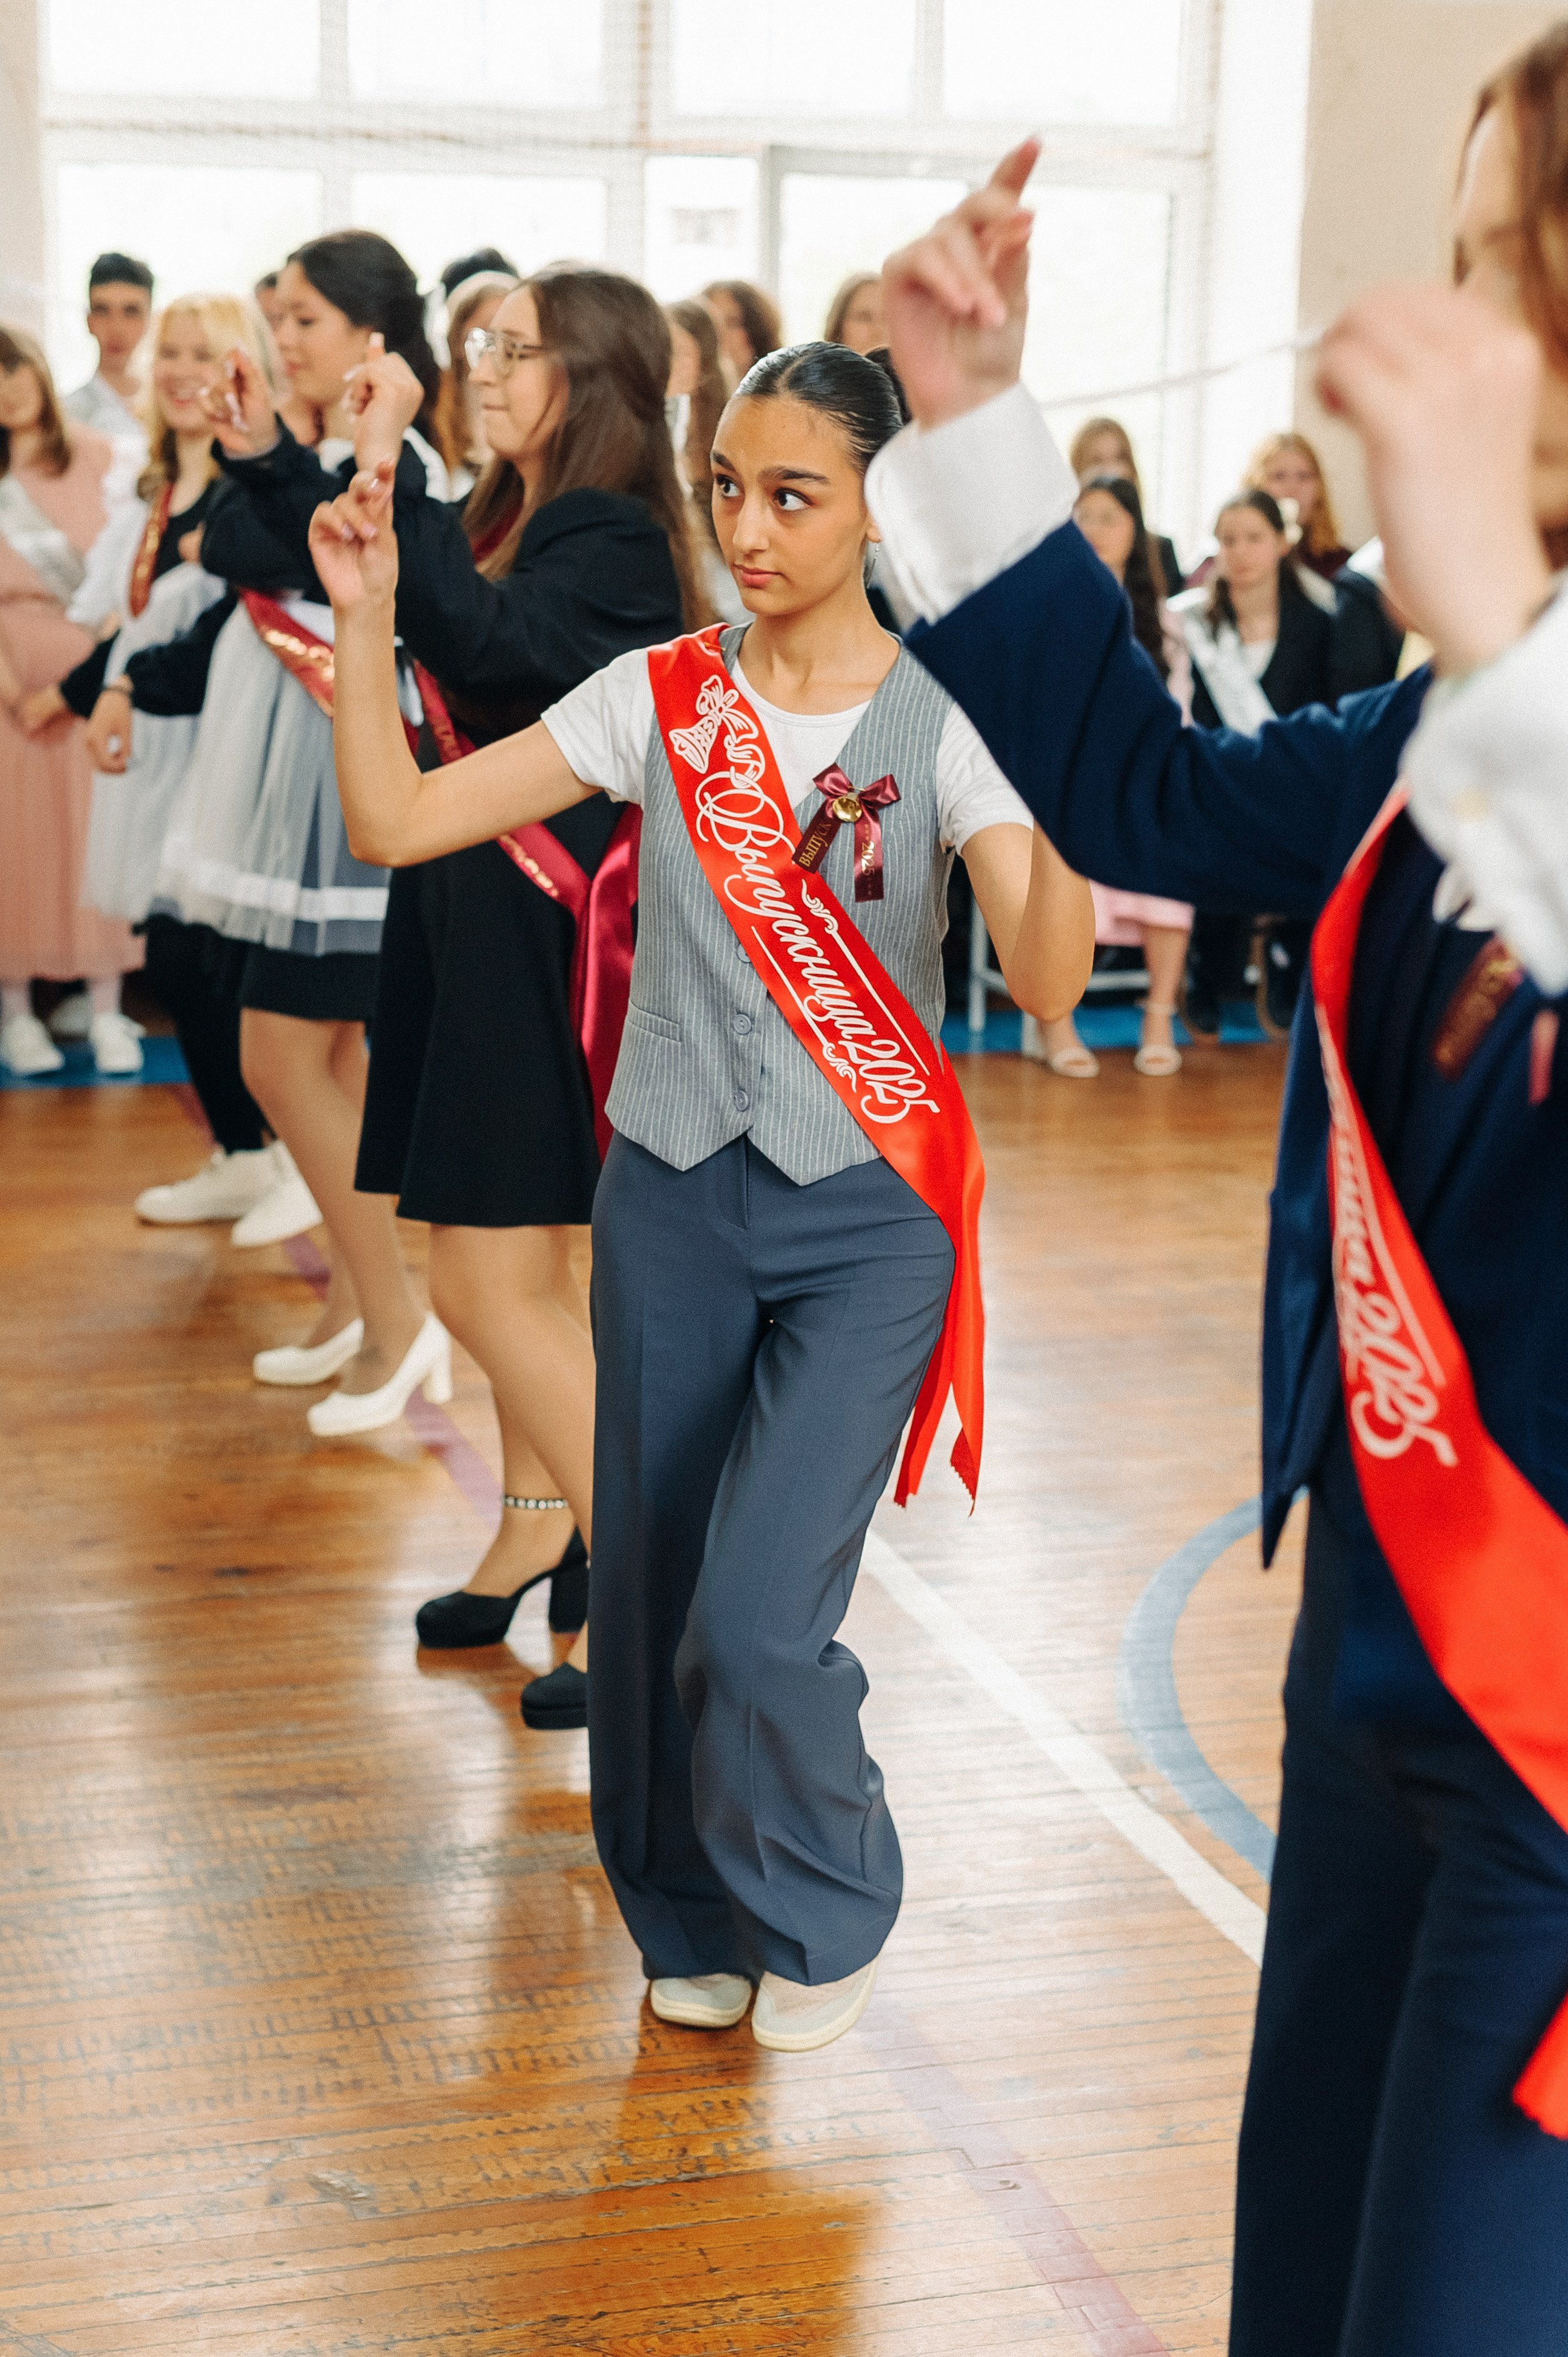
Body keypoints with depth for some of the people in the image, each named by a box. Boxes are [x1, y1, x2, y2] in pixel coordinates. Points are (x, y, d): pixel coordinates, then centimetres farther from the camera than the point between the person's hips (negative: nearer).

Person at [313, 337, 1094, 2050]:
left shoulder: (946, 719, -7)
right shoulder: (658, 700, 1)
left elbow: (1050, 981, -21)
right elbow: (393, 821, -3)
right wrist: (362, 619, -11)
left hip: (866, 1216, -3)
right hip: (672, 1202, 3)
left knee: (757, 1619, -11)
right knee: (649, 1597, 10)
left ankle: (826, 1912, 20)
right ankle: (693, 1923, 35)